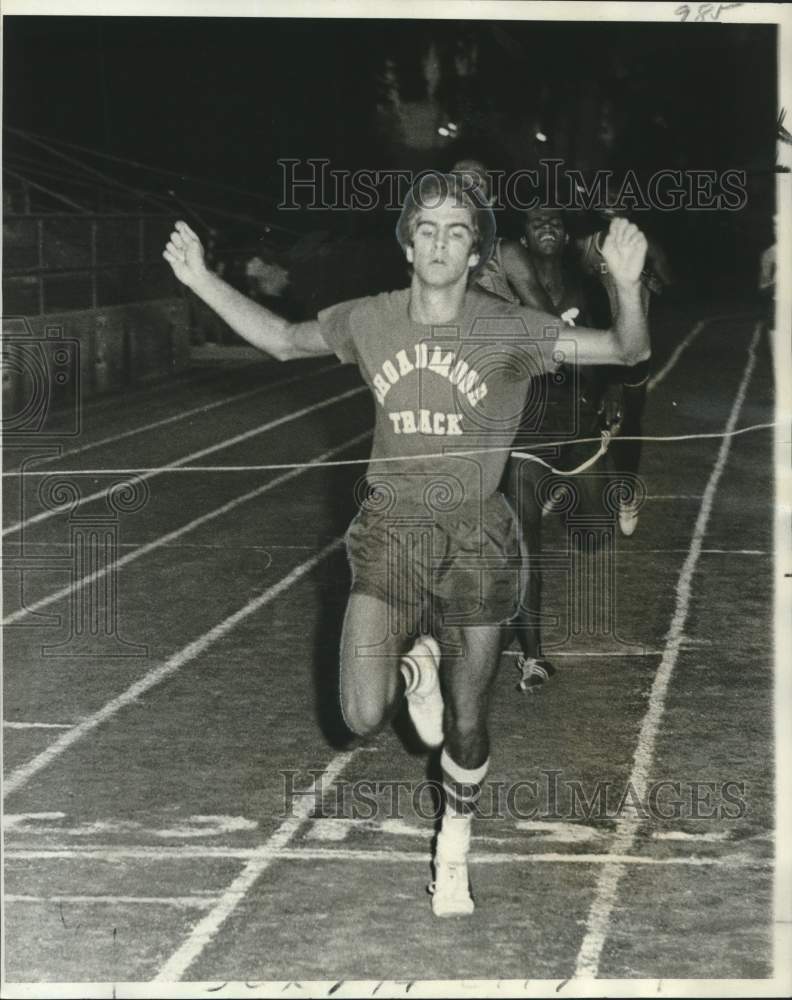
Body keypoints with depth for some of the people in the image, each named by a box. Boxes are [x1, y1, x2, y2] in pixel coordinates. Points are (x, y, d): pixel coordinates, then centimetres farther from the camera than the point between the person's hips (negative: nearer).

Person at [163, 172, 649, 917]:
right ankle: (417, 662, 23)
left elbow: (626, 352, -13)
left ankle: (454, 847, 37)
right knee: (363, 718, -13)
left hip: (475, 534, -1)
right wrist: (202, 280, 6)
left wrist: (626, 285, -33)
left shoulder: (511, 331, -9)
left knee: (466, 723, 9)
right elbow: (283, 341, 15)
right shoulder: (369, 322, -2)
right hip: (390, 529, 1)